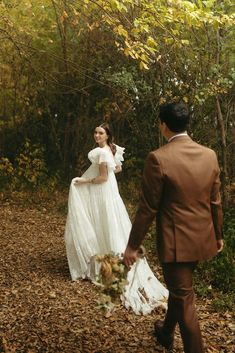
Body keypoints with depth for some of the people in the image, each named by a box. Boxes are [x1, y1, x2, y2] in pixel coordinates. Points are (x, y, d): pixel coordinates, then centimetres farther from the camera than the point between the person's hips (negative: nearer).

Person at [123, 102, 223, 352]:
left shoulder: (157, 158, -19)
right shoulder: (210, 155, -2)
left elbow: (147, 208, -16)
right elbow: (215, 202, 5)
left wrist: (132, 245, -6)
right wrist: (218, 235, 19)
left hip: (176, 242, -6)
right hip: (202, 239, 7)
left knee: (184, 299, 8)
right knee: (178, 288, 26)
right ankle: (166, 332, 48)